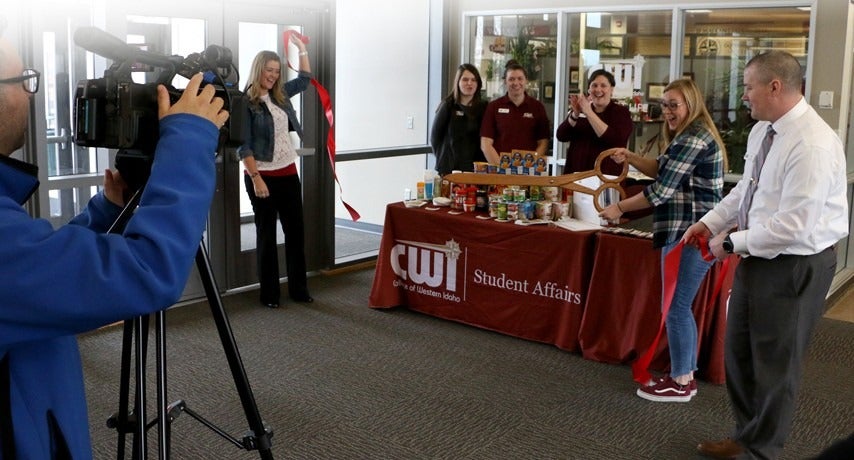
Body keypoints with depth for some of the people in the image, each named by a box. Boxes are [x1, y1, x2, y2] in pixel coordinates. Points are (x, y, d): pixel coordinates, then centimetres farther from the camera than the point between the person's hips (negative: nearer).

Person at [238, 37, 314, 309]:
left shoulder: (280, 95, 8)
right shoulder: (247, 102, -11)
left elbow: (304, 80, 25)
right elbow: (244, 145, -14)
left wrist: (302, 50, 18)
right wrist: (256, 178, -18)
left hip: (288, 173, 6)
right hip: (262, 176, -6)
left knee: (295, 231, 9)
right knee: (266, 235, 3)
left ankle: (298, 289, 19)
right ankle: (269, 294, 13)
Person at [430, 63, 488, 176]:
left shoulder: (483, 107, 7)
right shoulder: (448, 105, 3)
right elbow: (435, 136, 6)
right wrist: (442, 159, 3)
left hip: (474, 167, 1)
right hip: (449, 168, -1)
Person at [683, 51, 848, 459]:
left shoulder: (812, 144, -25)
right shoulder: (762, 130, 2)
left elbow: (794, 225, -27)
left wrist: (732, 243, -18)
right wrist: (710, 223, 5)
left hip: (794, 265, -9)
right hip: (758, 256, 9)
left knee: (774, 363, 9)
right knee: (738, 352, 20)